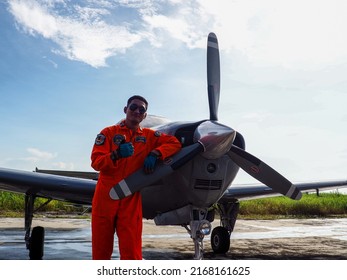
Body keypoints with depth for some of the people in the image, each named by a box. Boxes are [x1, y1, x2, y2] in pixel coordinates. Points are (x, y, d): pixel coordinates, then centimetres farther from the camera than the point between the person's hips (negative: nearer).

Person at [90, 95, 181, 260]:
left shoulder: (149, 136, 11)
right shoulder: (108, 133, 4)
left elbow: (175, 143, 7)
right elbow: (96, 162, -7)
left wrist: (154, 154, -8)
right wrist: (116, 154, -26)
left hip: (131, 199, 1)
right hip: (105, 197, 0)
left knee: (132, 252, -3)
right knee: (101, 250, 8)